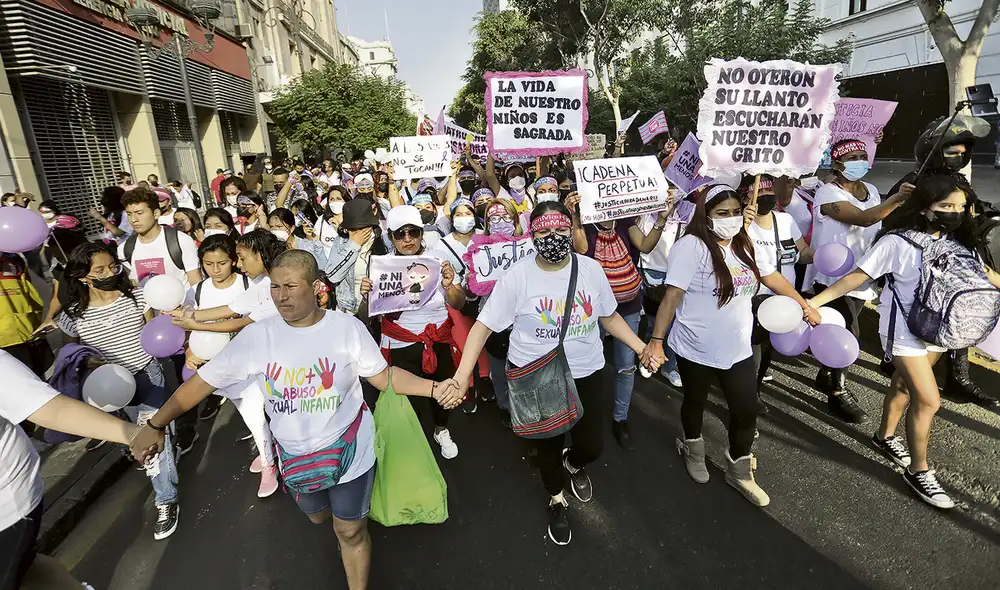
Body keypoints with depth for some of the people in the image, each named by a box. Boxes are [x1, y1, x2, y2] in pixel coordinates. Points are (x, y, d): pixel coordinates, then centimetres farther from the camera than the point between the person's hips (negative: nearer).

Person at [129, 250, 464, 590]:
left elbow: (383, 376, -13)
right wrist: (156, 425, -6)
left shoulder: (347, 327, -18)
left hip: (349, 448, -3)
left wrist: (434, 389, -26)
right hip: (295, 455, 4)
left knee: (351, 531, 12)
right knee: (317, 517, 30)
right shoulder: (256, 336, -14)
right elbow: (204, 380, -5)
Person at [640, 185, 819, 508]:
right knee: (695, 403, 18)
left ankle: (739, 470, 33)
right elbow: (672, 297, -22)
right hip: (697, 349, -5)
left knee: (746, 411, 10)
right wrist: (656, 340, -23)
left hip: (738, 348, 6)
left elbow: (772, 277, 17)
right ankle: (693, 448, 47)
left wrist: (805, 305, 19)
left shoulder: (745, 245, 4)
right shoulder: (692, 247, -19)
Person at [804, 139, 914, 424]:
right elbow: (863, 219, -29)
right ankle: (838, 392, 9)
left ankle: (826, 375, 36)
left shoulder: (871, 190, 8)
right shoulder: (828, 193, -15)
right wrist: (897, 199, -42)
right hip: (833, 276, -7)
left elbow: (878, 229, 16)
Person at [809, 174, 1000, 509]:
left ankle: (885, 437, 42)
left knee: (904, 385, 20)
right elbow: (858, 277, -17)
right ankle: (918, 472, 12)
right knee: (929, 401, -6)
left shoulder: (958, 242, 0)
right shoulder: (897, 242, -18)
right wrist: (814, 301, -23)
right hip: (904, 331, -6)